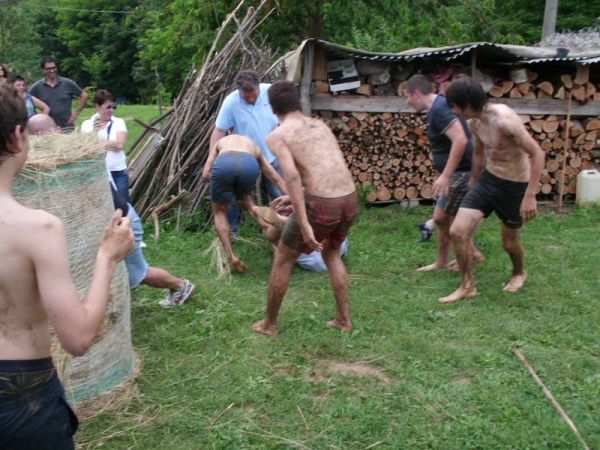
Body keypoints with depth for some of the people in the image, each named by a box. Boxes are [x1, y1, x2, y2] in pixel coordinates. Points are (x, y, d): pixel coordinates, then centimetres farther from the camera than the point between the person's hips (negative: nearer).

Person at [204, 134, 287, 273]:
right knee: (242, 197, 36)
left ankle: (231, 256, 8)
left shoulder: (220, 142, 42)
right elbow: (278, 180, 38)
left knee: (220, 211, 21)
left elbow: (206, 174, 28)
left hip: (223, 163, -1)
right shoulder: (254, 148, 43)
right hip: (249, 164, 1)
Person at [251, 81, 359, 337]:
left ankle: (269, 324, 30)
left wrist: (304, 224, -19)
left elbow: (292, 176, -17)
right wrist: (292, 196, 41)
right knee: (331, 254, 32)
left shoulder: (277, 136, 0)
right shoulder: (321, 126, 20)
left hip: (320, 205, -5)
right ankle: (344, 319, 31)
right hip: (349, 201, 6)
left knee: (283, 260, 17)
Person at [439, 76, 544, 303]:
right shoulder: (475, 122, -3)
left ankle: (519, 273, 47)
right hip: (487, 179, 6)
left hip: (514, 186, -6)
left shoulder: (505, 120, -28)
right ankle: (467, 286, 10)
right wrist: (473, 185, 26)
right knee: (457, 231, -6)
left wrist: (530, 195, -26)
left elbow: (537, 153, -25)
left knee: (509, 241, 13)